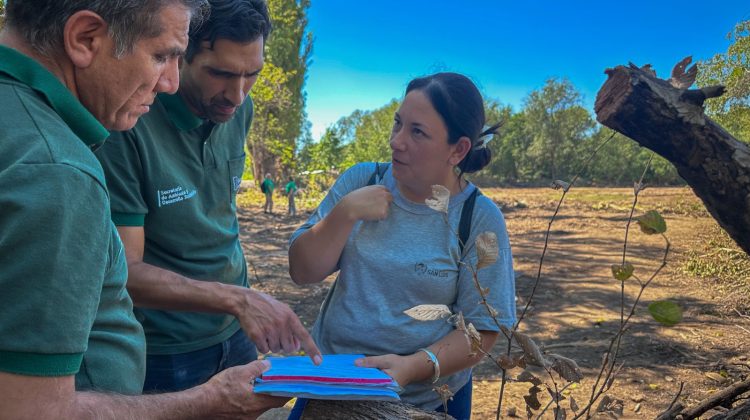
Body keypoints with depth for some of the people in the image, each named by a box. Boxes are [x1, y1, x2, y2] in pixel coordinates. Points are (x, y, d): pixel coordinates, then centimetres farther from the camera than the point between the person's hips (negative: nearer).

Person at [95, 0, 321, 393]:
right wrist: (238, 299, -32)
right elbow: (123, 271, -24)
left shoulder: (240, 110, -5)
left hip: (234, 333, 6)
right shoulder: (128, 123, -24)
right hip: (162, 354, -6)